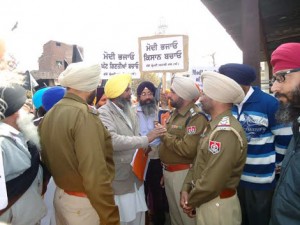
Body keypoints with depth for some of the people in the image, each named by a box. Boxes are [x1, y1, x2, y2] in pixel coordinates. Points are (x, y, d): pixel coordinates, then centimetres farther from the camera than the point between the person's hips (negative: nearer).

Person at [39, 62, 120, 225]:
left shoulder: (49, 115, 2)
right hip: (83, 203, -8)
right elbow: (95, 174, -29)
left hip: (60, 196, 8)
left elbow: (46, 160, 11)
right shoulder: (83, 115, -23)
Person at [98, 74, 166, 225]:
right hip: (118, 179, -7)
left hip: (135, 176, 7)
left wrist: (144, 147, -3)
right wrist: (146, 139, -26)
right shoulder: (103, 113, -15)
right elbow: (113, 141, -31)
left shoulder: (130, 111, 11)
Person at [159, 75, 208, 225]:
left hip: (183, 173, -8)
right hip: (169, 171, 9)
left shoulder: (196, 117, -21)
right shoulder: (175, 113, 9)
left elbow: (188, 149, -32)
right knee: (174, 212, 24)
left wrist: (165, 135, -20)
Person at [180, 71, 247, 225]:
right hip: (205, 201, 8)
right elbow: (198, 161, 8)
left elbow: (211, 183, -28)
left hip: (217, 205, -8)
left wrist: (191, 202, -12)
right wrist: (186, 189, -3)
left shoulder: (226, 132, -27)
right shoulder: (212, 126, 7)